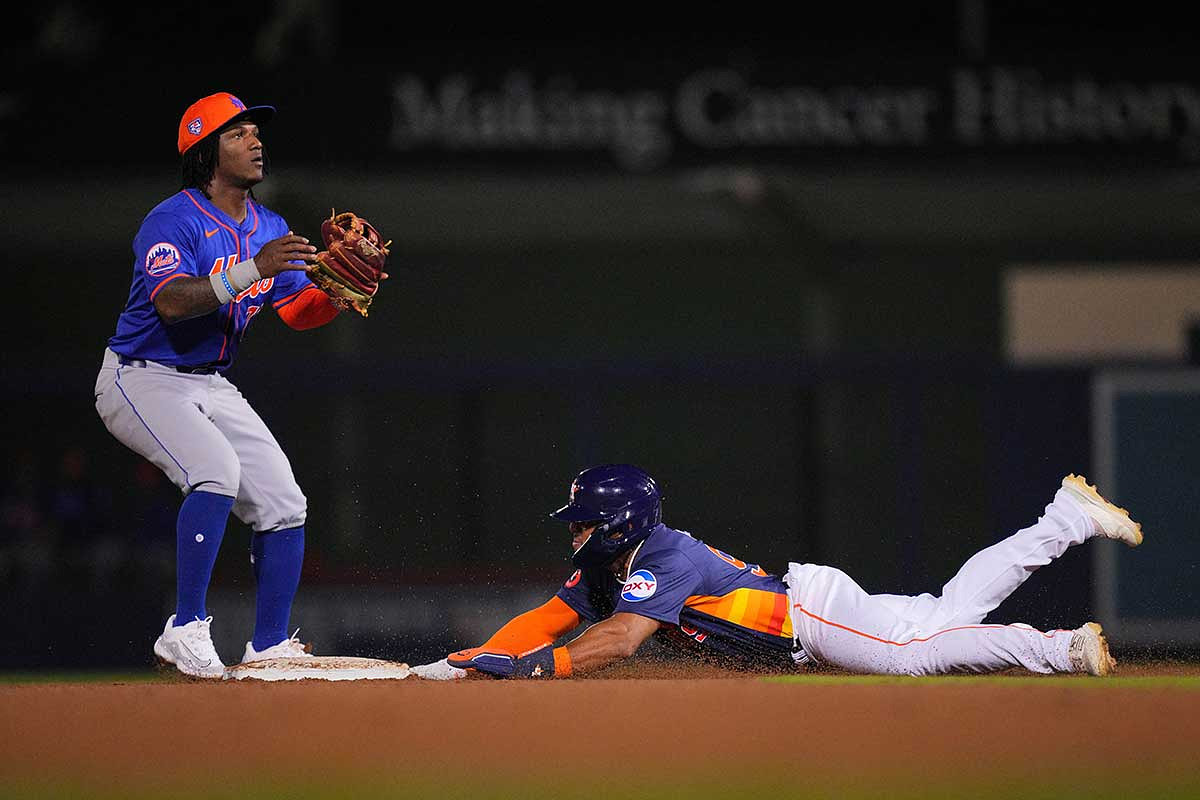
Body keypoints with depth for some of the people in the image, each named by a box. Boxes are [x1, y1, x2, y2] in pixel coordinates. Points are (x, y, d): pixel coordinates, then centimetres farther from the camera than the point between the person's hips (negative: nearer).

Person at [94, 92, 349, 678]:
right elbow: (171, 302, -34)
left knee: (283, 503, -2)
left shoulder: (269, 228, 7)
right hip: (141, 381, -8)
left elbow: (300, 310, 8)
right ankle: (185, 630, -24)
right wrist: (252, 270, -42)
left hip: (211, 387, 8)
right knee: (218, 470, -31)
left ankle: (269, 648, 8)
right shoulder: (171, 222, -18)